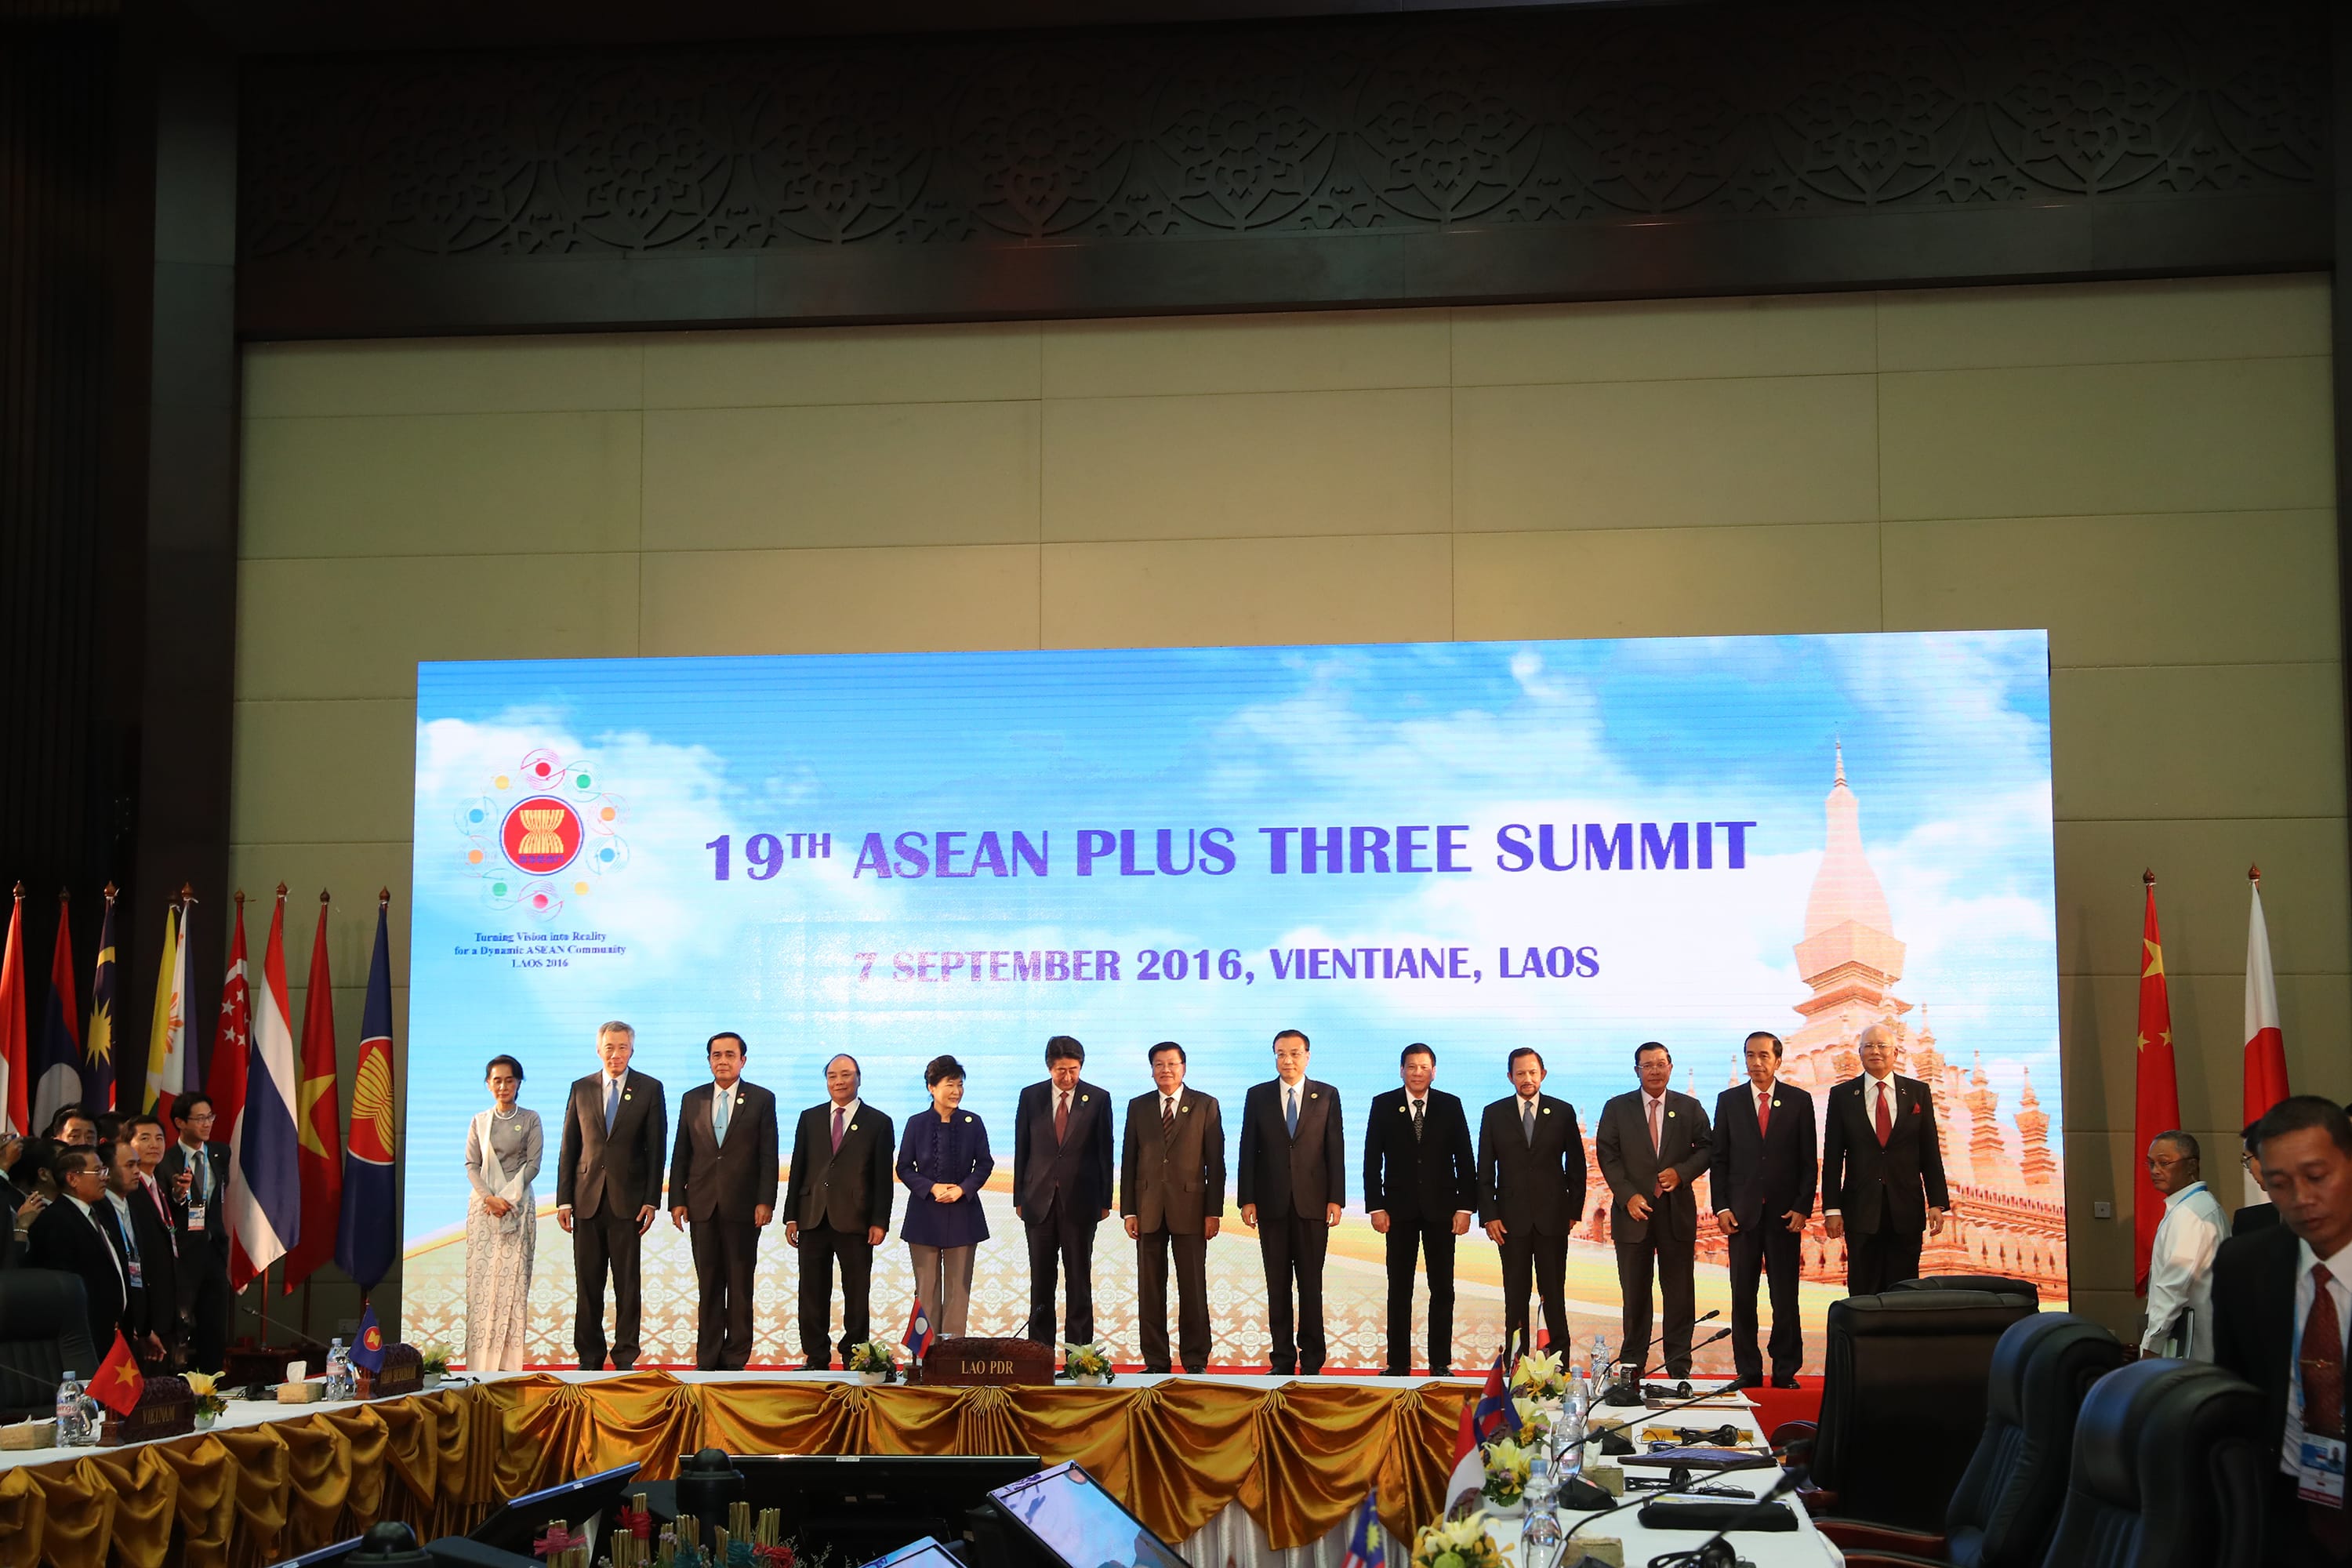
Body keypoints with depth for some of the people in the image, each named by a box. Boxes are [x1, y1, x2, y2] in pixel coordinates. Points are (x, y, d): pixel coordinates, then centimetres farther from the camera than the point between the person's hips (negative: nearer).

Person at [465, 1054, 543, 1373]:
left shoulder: (530, 1120, 6)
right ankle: (480, 1361, -4)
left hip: (518, 1205, -2)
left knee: (513, 1277, -6)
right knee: (481, 1277, -4)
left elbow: (533, 1163, 0)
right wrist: (489, 1197, -10)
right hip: (483, 1204, 2)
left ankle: (509, 1359, -6)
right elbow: (471, 1165, 6)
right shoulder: (479, 1121, 12)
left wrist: (507, 1196, -11)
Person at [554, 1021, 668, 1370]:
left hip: (628, 1200, -2)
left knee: (628, 1283, 0)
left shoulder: (650, 1089, 5)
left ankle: (625, 1357, 5)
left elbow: (656, 1148, 2)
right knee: (588, 1282, 4)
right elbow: (568, 1148, 9)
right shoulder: (581, 1089, 10)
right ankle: (590, 1358, 10)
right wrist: (563, 1200, 2)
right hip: (587, 1199, 2)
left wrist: (651, 1200, -5)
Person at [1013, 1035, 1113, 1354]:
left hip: (1080, 1202, -1)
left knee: (1079, 1280, 3)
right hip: (1040, 1200, 2)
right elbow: (1021, 1150, 7)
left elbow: (1105, 1152, 3)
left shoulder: (1098, 1099, 1)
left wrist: (1105, 1201, 0)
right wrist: (1019, 1198, 3)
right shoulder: (1031, 1097, 4)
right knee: (1041, 1281, 5)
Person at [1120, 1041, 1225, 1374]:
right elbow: (1128, 1161, 9)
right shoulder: (1138, 1107, 10)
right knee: (1150, 1288, 3)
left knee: (1193, 1287, 0)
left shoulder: (1205, 1106, 4)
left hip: (1190, 1208, -2)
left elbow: (1215, 1162, 2)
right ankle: (1155, 1361, 9)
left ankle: (1195, 1361, 6)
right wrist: (1128, 1211, 2)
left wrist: (1214, 1211, -4)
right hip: (1148, 1208, 2)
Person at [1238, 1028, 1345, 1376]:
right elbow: (1248, 1150, 4)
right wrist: (1247, 1200, -2)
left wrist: (1336, 1200, -4)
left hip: (1312, 1203, -1)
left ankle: (1311, 1359, 7)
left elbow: (1336, 1150, 3)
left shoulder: (1327, 1096, 5)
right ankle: (1283, 1358, 9)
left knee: (1311, 1283, 2)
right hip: (1272, 1203, 1)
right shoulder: (1258, 1096, 6)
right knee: (1277, 1283, 4)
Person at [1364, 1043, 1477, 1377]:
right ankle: (1398, 1362, 7)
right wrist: (1375, 1207, -5)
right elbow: (1372, 1160, 3)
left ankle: (1441, 1362, 7)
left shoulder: (1450, 1106, 4)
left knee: (1442, 1289, 2)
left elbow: (1465, 1159, 4)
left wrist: (1465, 1207, -3)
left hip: (1441, 1208, 0)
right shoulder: (1383, 1105, 4)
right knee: (1399, 1289, 2)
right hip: (1400, 1209, 0)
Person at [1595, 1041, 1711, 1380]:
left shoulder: (1690, 1108, 8)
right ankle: (1633, 1363, 11)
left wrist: (1682, 1172, -11)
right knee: (1635, 1292, 4)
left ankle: (1679, 1364, 9)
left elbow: (1707, 1149, 8)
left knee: (1680, 1292, 2)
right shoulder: (1617, 1108, 5)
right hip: (1633, 1212, 0)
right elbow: (1607, 1155, 0)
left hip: (1677, 1212, 1)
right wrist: (1628, 1196, -11)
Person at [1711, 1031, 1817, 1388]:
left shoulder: (1799, 1101, 5)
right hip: (1742, 1212, 1)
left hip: (1784, 1213, -1)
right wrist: (1721, 1207, -1)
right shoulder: (1728, 1101, 8)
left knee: (1785, 1298, 1)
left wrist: (1802, 1208, -4)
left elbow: (1809, 1161, 4)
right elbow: (1719, 1158, 7)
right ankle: (1748, 1372, 7)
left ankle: (1785, 1372, 7)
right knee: (1742, 1297, 1)